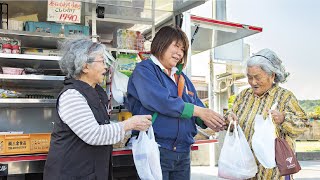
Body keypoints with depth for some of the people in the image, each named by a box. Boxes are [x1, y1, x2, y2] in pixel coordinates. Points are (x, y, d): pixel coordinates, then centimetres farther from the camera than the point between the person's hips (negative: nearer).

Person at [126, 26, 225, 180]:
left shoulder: (182, 77, 18)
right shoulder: (145, 70, -5)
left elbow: (197, 104, 13)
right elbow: (160, 101, -20)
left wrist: (206, 120, -9)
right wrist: (198, 111, -19)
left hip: (183, 152, 7)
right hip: (156, 149, -7)